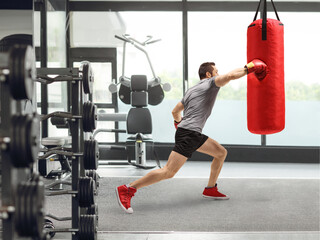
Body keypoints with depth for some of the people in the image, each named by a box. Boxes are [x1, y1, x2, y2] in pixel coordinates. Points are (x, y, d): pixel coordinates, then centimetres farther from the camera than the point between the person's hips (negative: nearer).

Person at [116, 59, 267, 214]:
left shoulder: (191, 91, 24)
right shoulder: (211, 82, -1)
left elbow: (175, 111, 29)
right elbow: (230, 76, -19)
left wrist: (178, 122, 48)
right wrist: (248, 68, -6)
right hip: (189, 134, -10)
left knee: (221, 153, 17)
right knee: (168, 172, -16)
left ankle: (210, 189, 23)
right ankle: (126, 190, -15)